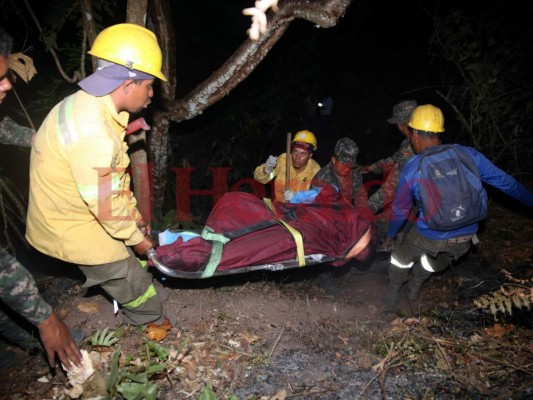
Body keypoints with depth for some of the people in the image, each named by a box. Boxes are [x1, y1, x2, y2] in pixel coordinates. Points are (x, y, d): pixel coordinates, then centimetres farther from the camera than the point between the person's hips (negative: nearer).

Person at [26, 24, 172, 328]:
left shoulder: (87, 105, -2)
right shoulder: (93, 134, -35)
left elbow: (114, 178, 6)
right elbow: (106, 203, -26)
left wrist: (134, 215, 12)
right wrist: (136, 237, -10)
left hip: (70, 213, 9)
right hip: (74, 229, -9)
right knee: (130, 281, 9)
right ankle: (156, 323, 33)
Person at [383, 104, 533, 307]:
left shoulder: (411, 169, -13)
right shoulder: (468, 154, -7)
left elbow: (400, 210, -1)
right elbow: (506, 182, 4)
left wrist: (391, 234, 19)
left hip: (429, 237, -3)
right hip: (465, 238, 3)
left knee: (401, 254, 27)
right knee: (435, 259, 34)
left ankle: (392, 295, 42)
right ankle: (415, 289, 54)